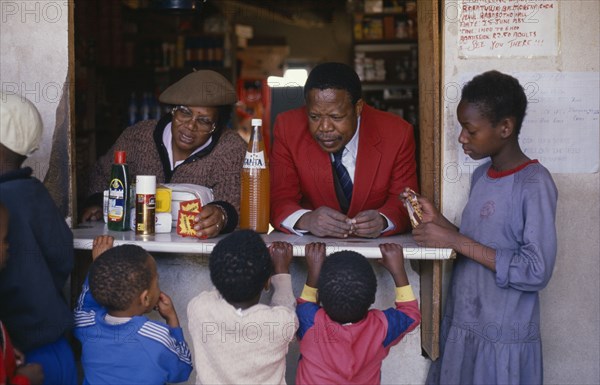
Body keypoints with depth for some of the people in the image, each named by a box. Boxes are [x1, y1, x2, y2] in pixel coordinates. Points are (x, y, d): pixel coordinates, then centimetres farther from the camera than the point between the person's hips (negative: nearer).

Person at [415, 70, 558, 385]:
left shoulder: (535, 184, -17)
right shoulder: (481, 175, 7)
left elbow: (536, 271, -22)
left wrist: (455, 241, -21)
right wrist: (438, 221, -1)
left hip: (503, 339, -7)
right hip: (461, 326, 7)